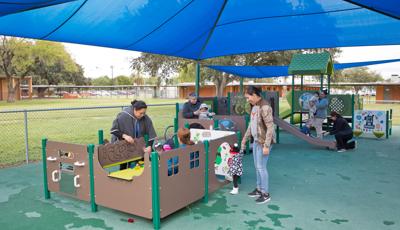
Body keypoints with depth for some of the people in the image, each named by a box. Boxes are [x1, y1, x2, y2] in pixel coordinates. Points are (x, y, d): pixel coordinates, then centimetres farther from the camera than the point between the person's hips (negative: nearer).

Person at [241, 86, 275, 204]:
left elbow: (270, 127, -22)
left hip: (263, 142, -9)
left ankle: (266, 194, 12)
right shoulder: (254, 106, 8)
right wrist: (245, 138, 23)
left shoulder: (264, 107, -20)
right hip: (256, 140, 9)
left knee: (261, 167, -1)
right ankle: (259, 189, 31)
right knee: (257, 166, 16)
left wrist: (266, 145, -24)